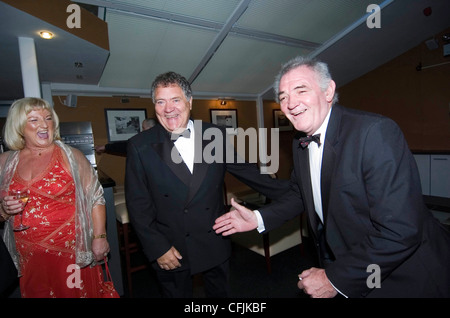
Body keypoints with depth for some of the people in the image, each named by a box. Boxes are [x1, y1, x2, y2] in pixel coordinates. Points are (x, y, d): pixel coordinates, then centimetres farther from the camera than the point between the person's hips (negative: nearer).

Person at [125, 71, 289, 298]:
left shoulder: (216, 136, -4)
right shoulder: (140, 146, -8)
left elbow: (245, 170, 2)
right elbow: (138, 204, -6)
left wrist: (290, 190, 2)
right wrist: (158, 248, -9)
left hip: (215, 243, 2)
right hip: (170, 250, -1)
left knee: (220, 292, 21)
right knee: (177, 292, 18)